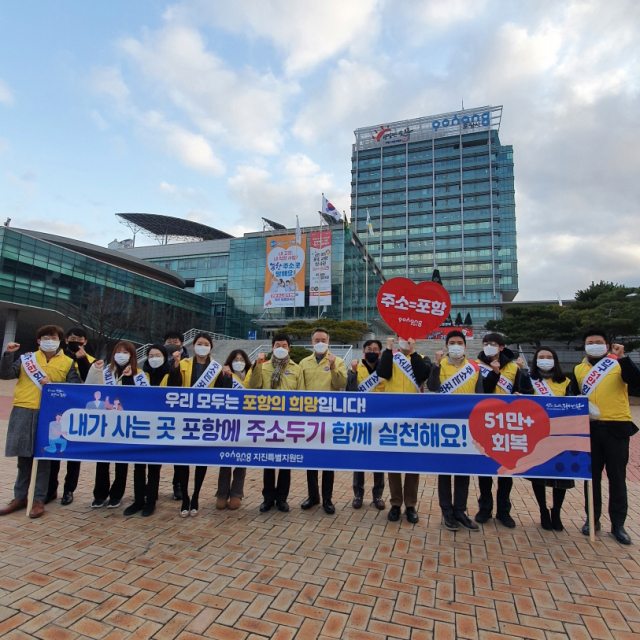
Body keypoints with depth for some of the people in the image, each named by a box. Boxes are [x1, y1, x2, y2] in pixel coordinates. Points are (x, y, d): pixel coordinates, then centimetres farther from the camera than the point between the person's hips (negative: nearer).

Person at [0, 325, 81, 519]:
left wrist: (54, 384, -13)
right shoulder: (26, 359, 12)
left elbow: (76, 387, -1)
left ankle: (39, 500, 15)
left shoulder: (68, 363, 6)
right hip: (23, 412, 2)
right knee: (24, 457, 11)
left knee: (43, 458, 4)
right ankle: (20, 497, 26)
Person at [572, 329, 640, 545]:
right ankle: (593, 519, 22)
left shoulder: (619, 364, 3)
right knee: (592, 475, 10)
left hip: (617, 426, -2)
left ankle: (618, 524, 18)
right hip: (590, 427, 2)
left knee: (617, 476, 6)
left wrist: (622, 358, -24)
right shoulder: (578, 369, 10)